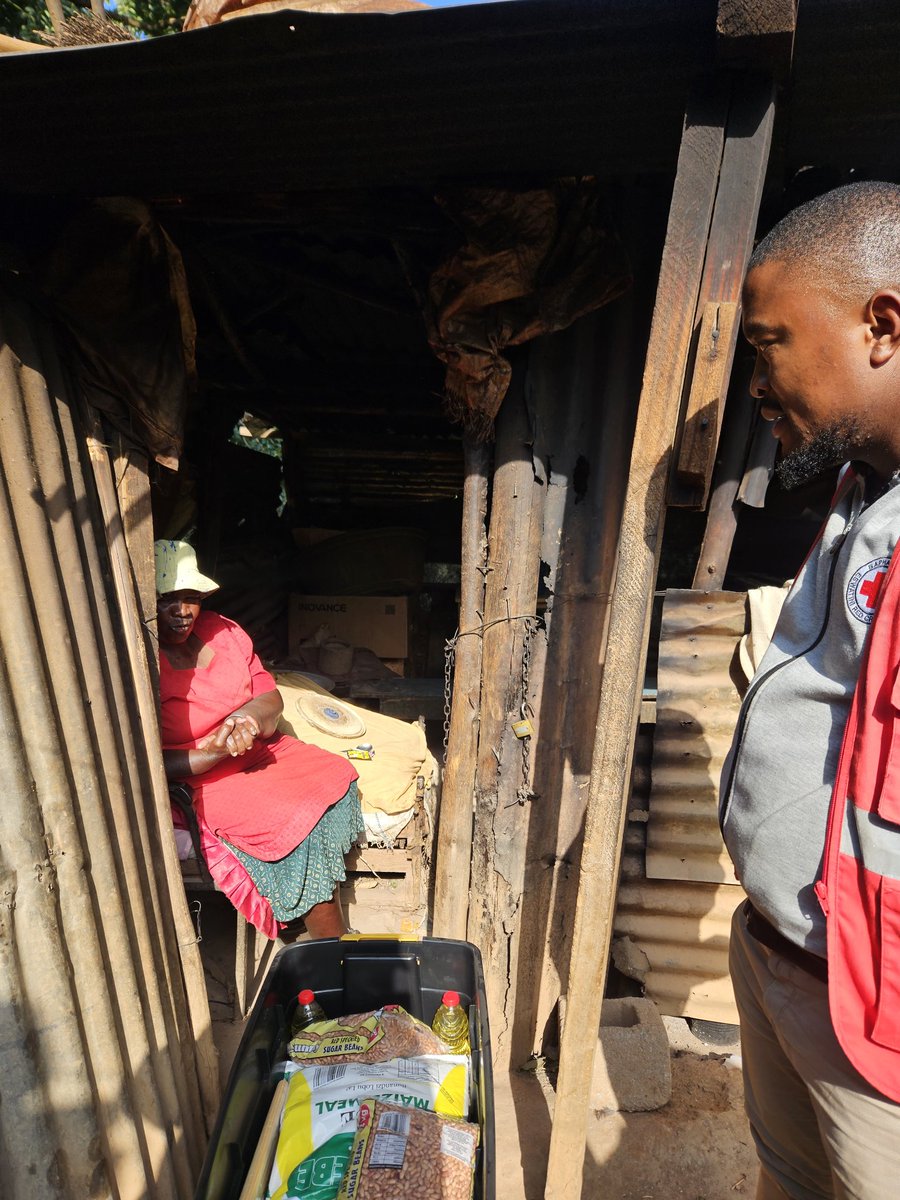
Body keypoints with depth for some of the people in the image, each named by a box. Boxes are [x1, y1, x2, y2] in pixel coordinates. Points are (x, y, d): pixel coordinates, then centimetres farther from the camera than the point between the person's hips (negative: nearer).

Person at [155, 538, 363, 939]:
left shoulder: (222, 631, -1)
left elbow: (270, 696, 3)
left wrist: (250, 716, -19)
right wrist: (215, 751, -31)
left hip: (258, 751, 7)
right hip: (201, 782, -6)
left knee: (336, 775, -11)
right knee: (299, 820, -23)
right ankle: (336, 949, -3)